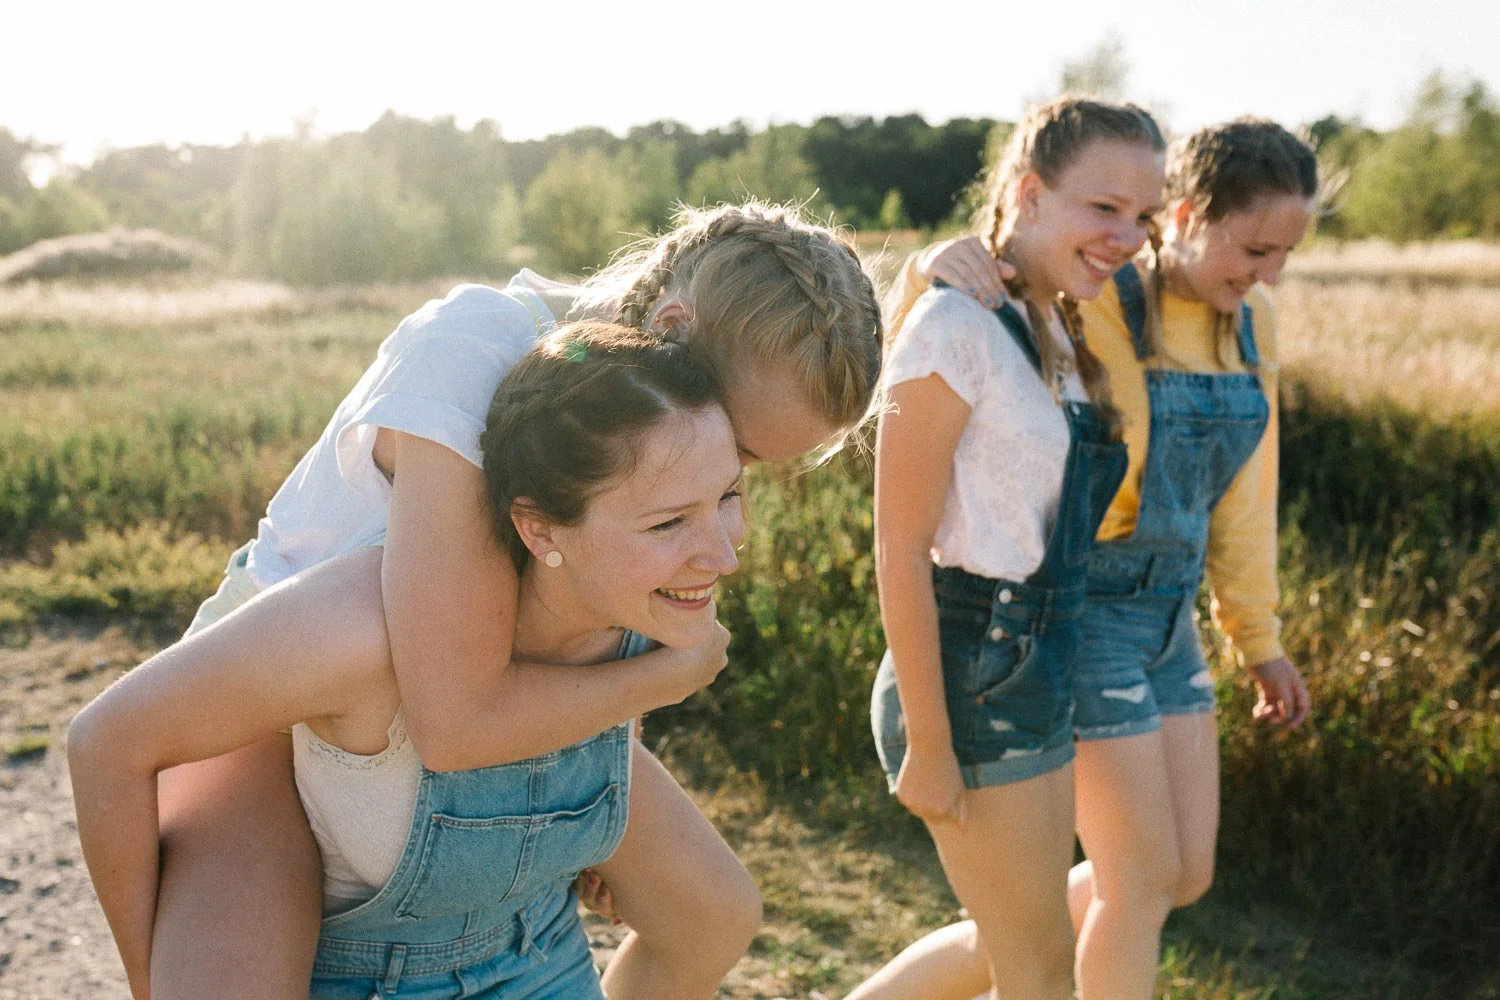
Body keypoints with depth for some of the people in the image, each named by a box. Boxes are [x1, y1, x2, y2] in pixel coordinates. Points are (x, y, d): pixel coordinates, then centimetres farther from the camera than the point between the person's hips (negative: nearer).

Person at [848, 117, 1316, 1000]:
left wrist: (1260, 641, 14)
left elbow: (1240, 494, 12)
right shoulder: (1081, 307, -16)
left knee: (1186, 875, 10)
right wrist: (932, 265, -37)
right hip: (1072, 617, -8)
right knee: (1145, 881, -1)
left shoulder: (1248, 326, 5)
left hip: (1161, 618, 8)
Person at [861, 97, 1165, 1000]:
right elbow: (901, 552, -19)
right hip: (970, 677, -8)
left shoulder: (1060, 333, 9)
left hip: (1043, 666, 8)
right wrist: (926, 746, -17)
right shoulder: (958, 327, -18)